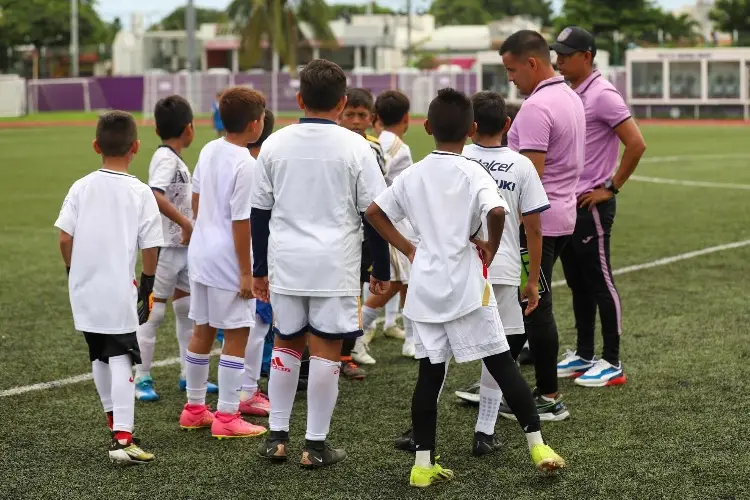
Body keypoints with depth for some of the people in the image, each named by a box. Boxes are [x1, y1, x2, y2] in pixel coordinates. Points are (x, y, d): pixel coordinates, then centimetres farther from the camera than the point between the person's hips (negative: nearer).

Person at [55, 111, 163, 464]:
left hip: (85, 289, 4)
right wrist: (147, 283, 7)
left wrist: (74, 272, 14)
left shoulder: (81, 188, 1)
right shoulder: (140, 192, -7)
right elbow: (150, 246, -7)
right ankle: (122, 440, -14)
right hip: (119, 291, -4)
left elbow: (64, 238, -2)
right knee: (121, 361, -5)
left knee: (99, 358, 18)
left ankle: (116, 424, 31)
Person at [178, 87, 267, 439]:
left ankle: (194, 408, 26)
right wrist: (246, 272, -16)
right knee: (236, 335, 0)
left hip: (200, 252, 8)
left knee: (202, 331, 17)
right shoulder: (245, 165, -19)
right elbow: (240, 221, -20)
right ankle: (226, 417, 3)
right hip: (227, 260, -8)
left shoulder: (209, 151, 5)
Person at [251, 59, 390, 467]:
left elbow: (259, 212, 8)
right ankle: (316, 445, 7)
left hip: (285, 264, 3)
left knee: (286, 345, 16)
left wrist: (260, 269, 17)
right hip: (334, 266, -3)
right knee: (326, 351, 3)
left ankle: (277, 436, 19)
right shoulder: (355, 146, -5)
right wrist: (381, 271, 7)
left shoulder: (274, 144, 4)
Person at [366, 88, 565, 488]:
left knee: (430, 372, 7)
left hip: (424, 286, 4)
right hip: (466, 286, -4)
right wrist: (491, 248, -8)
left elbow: (374, 212, 11)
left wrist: (408, 249, 13)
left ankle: (423, 463, 8)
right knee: (502, 364, 3)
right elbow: (496, 211, -25)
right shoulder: (473, 173, -8)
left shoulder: (413, 175, 6)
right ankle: (537, 445, 4)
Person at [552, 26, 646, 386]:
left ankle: (611, 363, 4)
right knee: (578, 284, 13)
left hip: (591, 206, -9)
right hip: (568, 204, 9)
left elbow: (636, 144, -21)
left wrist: (611, 188, -15)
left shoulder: (602, 95, -15)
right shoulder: (571, 95, 12)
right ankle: (583, 355, 22)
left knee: (599, 283, -3)